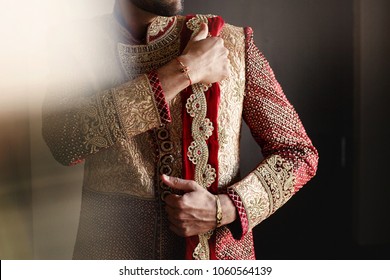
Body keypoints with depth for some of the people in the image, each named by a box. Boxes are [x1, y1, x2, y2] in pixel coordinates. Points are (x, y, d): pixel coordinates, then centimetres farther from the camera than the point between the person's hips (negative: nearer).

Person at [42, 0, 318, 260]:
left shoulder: (233, 41, -6)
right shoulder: (78, 43, -6)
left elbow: (299, 152, -3)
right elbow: (62, 139, -24)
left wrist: (223, 209, -19)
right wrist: (182, 72, -22)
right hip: (112, 245, 0)